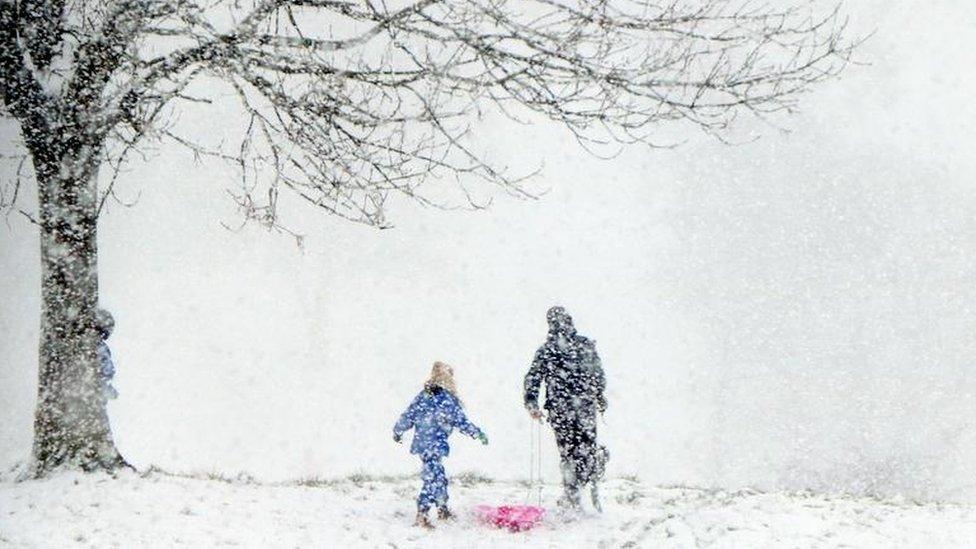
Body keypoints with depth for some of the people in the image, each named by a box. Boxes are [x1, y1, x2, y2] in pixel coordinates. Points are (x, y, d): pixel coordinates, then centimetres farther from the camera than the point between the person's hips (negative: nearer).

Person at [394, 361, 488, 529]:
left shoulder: (422, 396, 6)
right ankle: (421, 515, -7)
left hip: (421, 444, 8)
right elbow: (461, 423, -10)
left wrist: (397, 432, 27)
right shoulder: (448, 400, -14)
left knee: (440, 478, 20)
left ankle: (442, 509, 32)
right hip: (434, 447, -8)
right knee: (433, 480, -5)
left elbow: (408, 416, 12)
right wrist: (479, 434, 1)